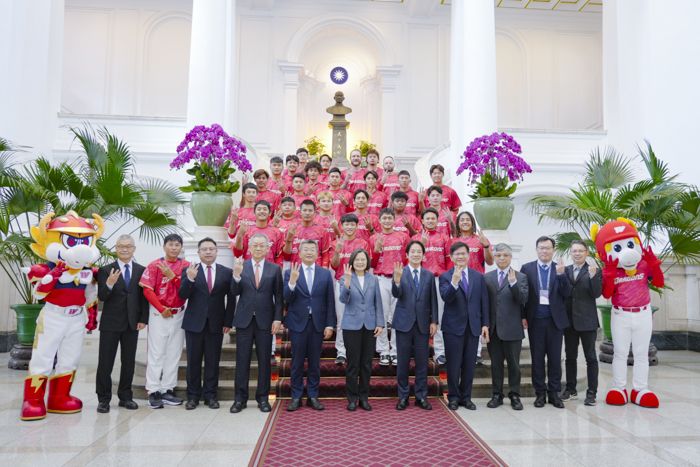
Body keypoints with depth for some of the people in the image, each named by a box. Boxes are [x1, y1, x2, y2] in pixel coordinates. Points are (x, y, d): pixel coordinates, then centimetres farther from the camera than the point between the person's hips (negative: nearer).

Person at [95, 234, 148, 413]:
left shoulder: (141, 270, 5)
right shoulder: (106, 270, -2)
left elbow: (144, 297, 6)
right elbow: (102, 297, -9)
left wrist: (143, 319, -1)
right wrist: (109, 284, -28)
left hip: (132, 323, 2)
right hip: (110, 323, -2)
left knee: (129, 362, 9)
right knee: (105, 362, 3)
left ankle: (125, 397, 21)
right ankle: (103, 398, 14)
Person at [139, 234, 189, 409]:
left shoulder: (186, 266, 4)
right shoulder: (154, 266, 0)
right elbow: (148, 290, -6)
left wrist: (172, 275, -17)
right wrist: (162, 309, -12)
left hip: (178, 314, 3)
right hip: (158, 314, -2)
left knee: (174, 353, 7)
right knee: (156, 353, -1)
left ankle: (167, 390, 16)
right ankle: (153, 392, 5)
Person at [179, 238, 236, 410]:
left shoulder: (226, 272, 3)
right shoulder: (189, 270, 2)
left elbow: (231, 299, 5)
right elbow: (183, 295, -7)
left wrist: (228, 322, 0)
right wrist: (190, 279, -24)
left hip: (216, 324, 1)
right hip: (194, 323, 0)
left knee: (213, 361, 6)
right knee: (193, 361, 7)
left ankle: (210, 395, 17)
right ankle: (193, 396, 18)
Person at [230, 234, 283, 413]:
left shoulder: (275, 269, 3)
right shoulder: (241, 266, 3)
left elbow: (278, 297, 3)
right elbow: (235, 292, -4)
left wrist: (277, 318, -5)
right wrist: (237, 274, -21)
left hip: (265, 320, 0)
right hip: (244, 319, 0)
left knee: (264, 361, 6)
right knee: (242, 360, 5)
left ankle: (263, 398, 17)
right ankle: (240, 398, 15)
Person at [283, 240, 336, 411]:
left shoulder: (326, 274, 5)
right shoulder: (290, 273, 1)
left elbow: (330, 301, 3)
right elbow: (287, 298, -7)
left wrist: (330, 324, -2)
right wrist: (292, 281, -23)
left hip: (318, 323, 1)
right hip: (298, 323, -1)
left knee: (315, 362, 8)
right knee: (297, 362, 6)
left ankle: (312, 396, 19)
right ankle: (296, 397, 17)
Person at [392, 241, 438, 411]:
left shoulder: (429, 275, 7)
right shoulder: (400, 272, -2)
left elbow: (433, 300, 8)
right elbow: (396, 294, -16)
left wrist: (434, 321, 1)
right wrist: (397, 279, -35)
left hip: (422, 323, 2)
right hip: (404, 322, -2)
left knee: (422, 361, 7)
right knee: (402, 361, 5)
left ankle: (421, 396, 18)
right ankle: (403, 396, 17)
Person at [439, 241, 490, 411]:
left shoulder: (478, 276, 9)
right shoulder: (445, 277, -2)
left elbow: (484, 302, 9)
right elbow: (445, 297, -19)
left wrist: (485, 324, 4)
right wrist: (454, 282, -35)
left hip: (473, 327, 3)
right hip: (453, 327, -3)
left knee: (469, 364, 9)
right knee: (454, 365, 3)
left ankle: (466, 397, 22)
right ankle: (453, 397, 18)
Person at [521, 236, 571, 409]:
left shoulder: (560, 269, 5)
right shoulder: (527, 268, 3)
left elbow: (567, 293, -4)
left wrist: (561, 275, -17)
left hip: (555, 319, 1)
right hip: (535, 319, 0)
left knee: (555, 358, 6)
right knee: (537, 358, 7)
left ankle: (554, 393, 17)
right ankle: (540, 393, 16)